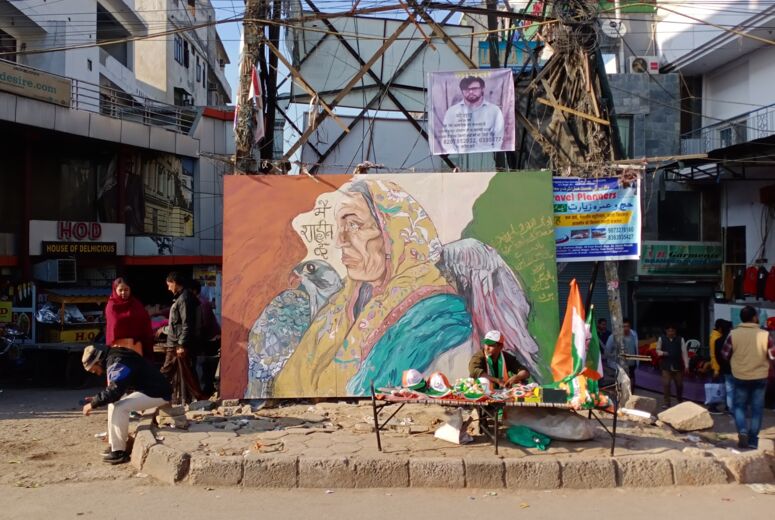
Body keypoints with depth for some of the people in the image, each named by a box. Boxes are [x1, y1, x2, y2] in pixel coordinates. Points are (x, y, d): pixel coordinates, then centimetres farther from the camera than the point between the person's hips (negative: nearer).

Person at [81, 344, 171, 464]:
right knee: (113, 403, 10)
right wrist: (96, 399, 11)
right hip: (145, 389, 11)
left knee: (119, 408, -20)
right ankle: (115, 446, 15)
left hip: (157, 393, -11)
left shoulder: (117, 363, -21)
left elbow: (114, 391, -27)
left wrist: (93, 404, -16)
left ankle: (119, 452, -8)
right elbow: (115, 389, 20)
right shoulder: (112, 360, 11)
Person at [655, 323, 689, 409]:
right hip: (666, 366, -1)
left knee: (679, 384, 13)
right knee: (666, 384, -5)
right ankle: (666, 402, 6)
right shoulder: (661, 339, -1)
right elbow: (658, 350, 9)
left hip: (678, 365, 1)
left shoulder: (680, 339, -2)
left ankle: (680, 400, 36)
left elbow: (684, 352, -3)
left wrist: (686, 365, -8)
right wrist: (662, 353, -15)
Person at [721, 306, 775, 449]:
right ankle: (753, 440, 11)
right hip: (760, 377, 0)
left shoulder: (733, 334, -9)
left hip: (740, 377, 0)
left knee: (739, 406, 14)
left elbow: (725, 355, 0)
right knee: (757, 409, 10)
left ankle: (742, 431, -8)